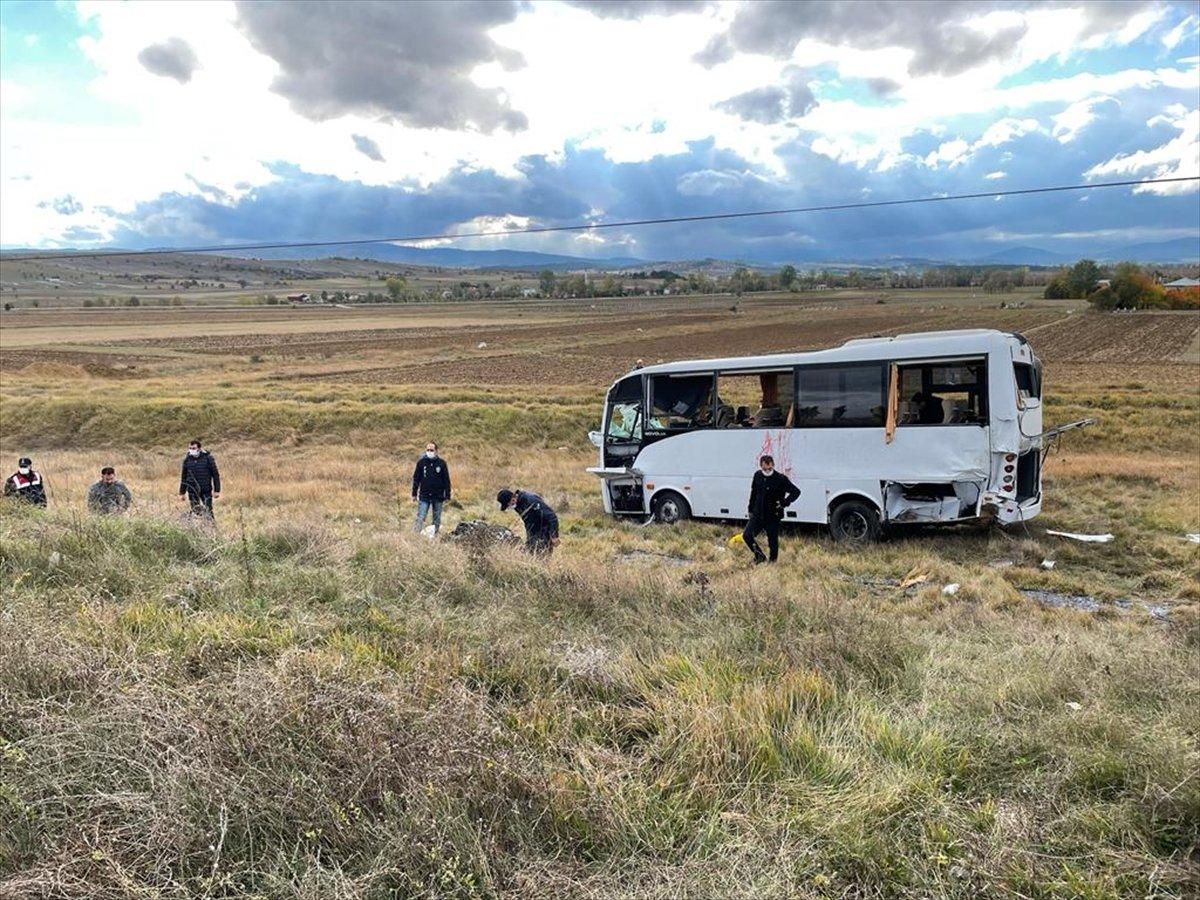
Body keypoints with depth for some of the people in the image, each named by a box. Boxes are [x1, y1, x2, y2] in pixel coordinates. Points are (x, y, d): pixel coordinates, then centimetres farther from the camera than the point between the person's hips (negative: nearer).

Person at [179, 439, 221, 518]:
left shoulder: (208, 458, -4)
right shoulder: (187, 460, 4)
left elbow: (215, 474, -1)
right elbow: (183, 477, 13)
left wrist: (217, 490, -4)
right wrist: (182, 492, 12)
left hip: (206, 491, -2)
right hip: (192, 491, 3)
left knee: (208, 512, -3)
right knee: (195, 512, 6)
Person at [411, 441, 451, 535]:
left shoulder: (442, 463, -1)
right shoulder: (421, 462, 0)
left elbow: (447, 480, 2)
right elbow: (416, 479, 6)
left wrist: (448, 496, 1)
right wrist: (414, 494, 3)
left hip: (438, 496, 0)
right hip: (424, 496, 0)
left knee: (437, 520, 9)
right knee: (420, 518, -5)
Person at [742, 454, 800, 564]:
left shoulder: (781, 478, -12)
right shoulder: (757, 476, 2)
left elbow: (796, 491, -9)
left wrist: (784, 503, -17)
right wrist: (751, 509, 17)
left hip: (773, 516, -4)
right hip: (758, 514, 4)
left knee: (773, 541, 5)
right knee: (747, 535, -6)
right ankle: (760, 556, 15)